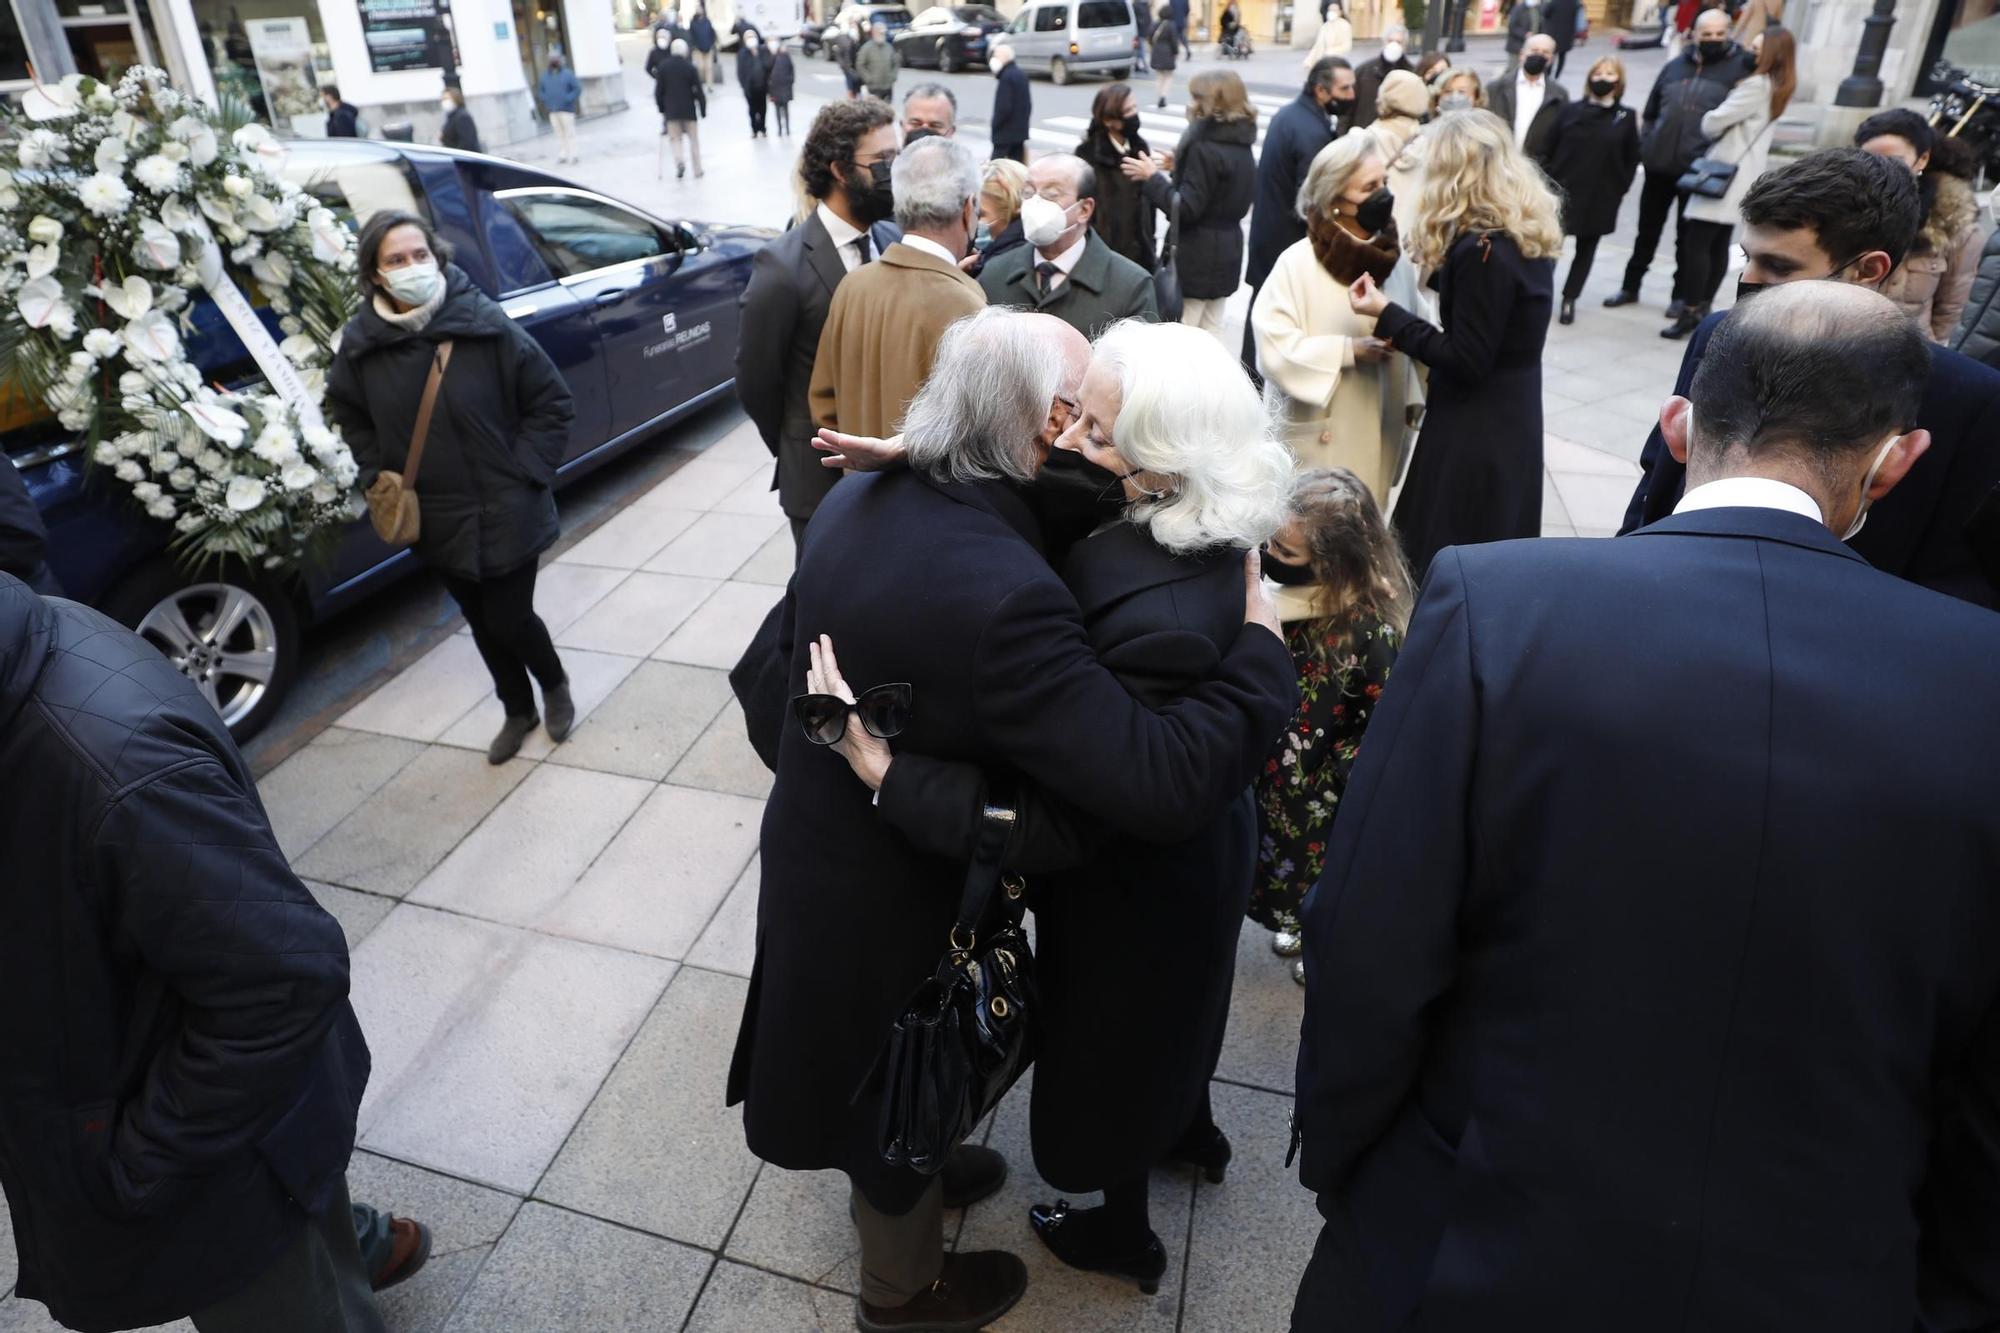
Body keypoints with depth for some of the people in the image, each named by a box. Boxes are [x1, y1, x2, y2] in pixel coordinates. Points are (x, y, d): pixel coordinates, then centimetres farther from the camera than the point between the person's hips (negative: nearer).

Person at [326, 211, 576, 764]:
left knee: (510, 619, 1)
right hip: (437, 520, 4)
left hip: (506, 513, -4)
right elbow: (349, 414, 14)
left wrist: (524, 471, -12)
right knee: (482, 623, 16)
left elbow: (552, 402, -7)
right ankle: (517, 712, 39)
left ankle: (555, 687, 34)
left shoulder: (487, 324, -15)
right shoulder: (363, 344, -5)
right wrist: (380, 478, 4)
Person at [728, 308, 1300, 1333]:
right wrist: (1261, 648, -22)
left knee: (884, 1067, 33)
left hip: (819, 844, 7)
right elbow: (1161, 785, -36)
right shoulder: (1005, 594, -38)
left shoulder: (857, 498, -10)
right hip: (893, 896, -7)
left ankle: (896, 1179, 63)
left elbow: (792, 644, 6)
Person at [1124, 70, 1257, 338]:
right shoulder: (1240, 146, 8)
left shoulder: (1204, 148, -18)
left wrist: (1153, 178, -12)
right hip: (1225, 253, 9)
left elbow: (1185, 209, -21)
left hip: (1197, 256, -9)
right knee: (1212, 333, 16)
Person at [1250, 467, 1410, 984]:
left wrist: (1331, 776, -17)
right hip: (1281, 769, 6)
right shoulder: (1294, 591, -13)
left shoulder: (1370, 627, -30)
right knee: (1291, 853, 27)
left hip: (1325, 786, -6)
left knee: (1328, 867, 19)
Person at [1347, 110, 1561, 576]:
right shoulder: (1527, 237, 6)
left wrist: (1387, 316, -17)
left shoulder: (1482, 250, -22)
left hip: (1473, 437, -9)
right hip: (1510, 429, 9)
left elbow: (1465, 361, -21)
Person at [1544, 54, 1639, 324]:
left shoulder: (1626, 117, 2)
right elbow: (1550, 148, 4)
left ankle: (1569, 299, 20)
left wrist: (1618, 190, -1)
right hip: (1563, 192, -1)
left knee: (1586, 249, 9)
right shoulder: (1571, 111, 2)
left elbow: (1631, 159, 5)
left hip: (1600, 199, 1)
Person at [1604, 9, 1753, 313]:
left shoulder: (1739, 66, -2)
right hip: (1659, 164, 3)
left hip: (1700, 169, -3)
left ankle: (1682, 296, 15)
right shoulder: (1675, 66, 9)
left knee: (1687, 236, 6)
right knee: (1647, 230, 14)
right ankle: (1630, 286, 26)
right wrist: (1644, 146, 6)